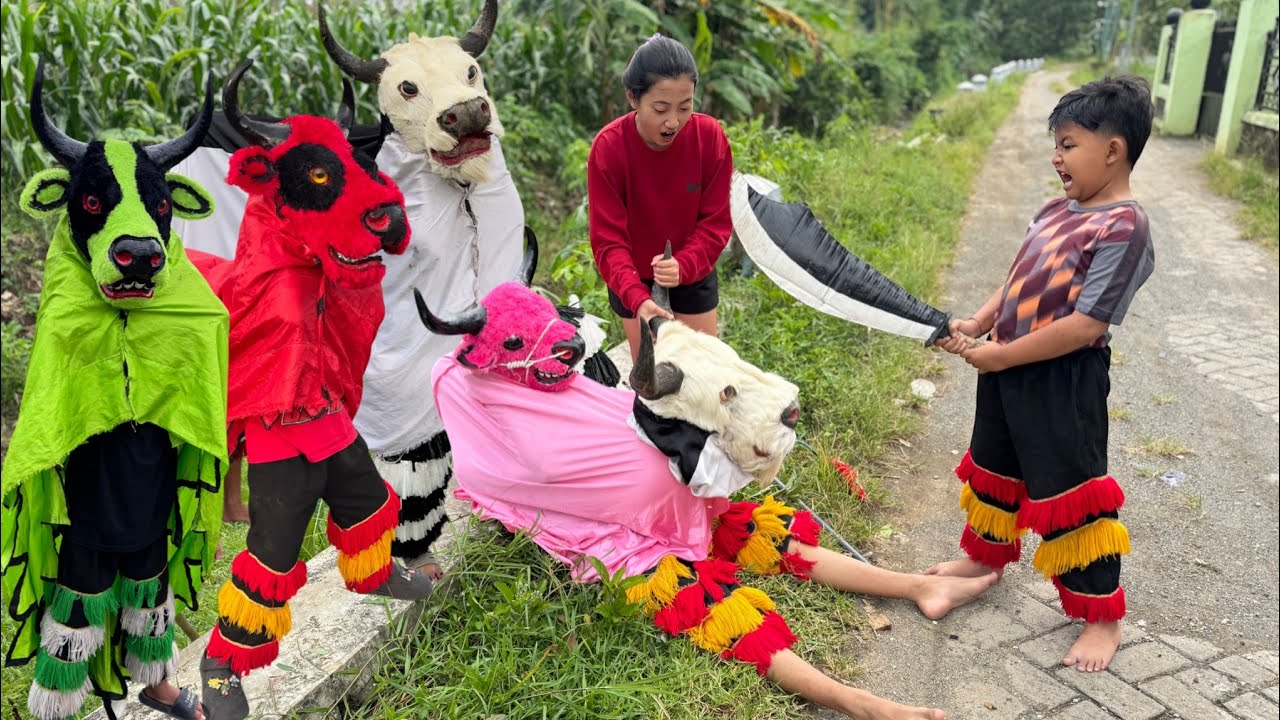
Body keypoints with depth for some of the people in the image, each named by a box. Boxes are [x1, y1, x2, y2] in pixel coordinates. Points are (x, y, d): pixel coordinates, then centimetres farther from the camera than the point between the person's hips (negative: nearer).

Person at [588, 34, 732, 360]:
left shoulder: (710, 136, -21)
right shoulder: (608, 147, -24)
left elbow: (716, 222, -15)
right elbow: (608, 238, -24)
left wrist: (683, 266, -34)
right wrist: (637, 297, -40)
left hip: (694, 276, 1)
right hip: (634, 281, -1)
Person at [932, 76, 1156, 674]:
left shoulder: (1123, 228, -20)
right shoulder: (1056, 211, 5)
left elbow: (1085, 326, -24)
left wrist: (1001, 355, -19)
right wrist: (977, 323, -7)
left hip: (1064, 383, -8)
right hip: (1009, 370, 9)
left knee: (1068, 490, 1)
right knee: (994, 466, 24)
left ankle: (1102, 617, 19)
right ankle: (986, 556, 49)